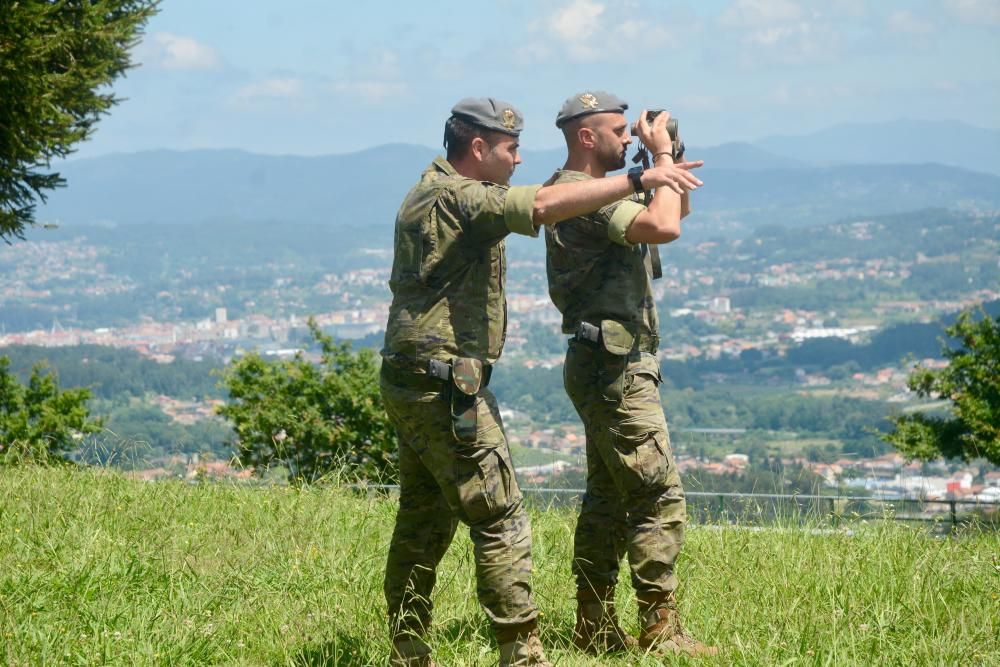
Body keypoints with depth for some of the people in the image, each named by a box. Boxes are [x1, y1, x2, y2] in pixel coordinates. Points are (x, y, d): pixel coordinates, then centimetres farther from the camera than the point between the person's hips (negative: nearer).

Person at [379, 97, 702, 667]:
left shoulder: (432, 194, 17)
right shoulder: (457, 199, -15)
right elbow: (545, 205, -28)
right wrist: (638, 180, -28)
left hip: (412, 384, 10)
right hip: (447, 386, -10)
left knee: (425, 523, 14)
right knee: (500, 519, -8)